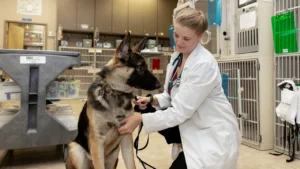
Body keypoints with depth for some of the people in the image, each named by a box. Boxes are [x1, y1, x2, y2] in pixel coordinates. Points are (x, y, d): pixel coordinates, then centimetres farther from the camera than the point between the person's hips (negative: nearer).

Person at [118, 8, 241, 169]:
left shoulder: (204, 64, -24)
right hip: (193, 129, 8)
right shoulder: (177, 56, 1)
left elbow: (180, 111, -24)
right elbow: (174, 96, 8)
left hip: (214, 135, -8)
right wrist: (152, 100, -10)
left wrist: (141, 119, -24)